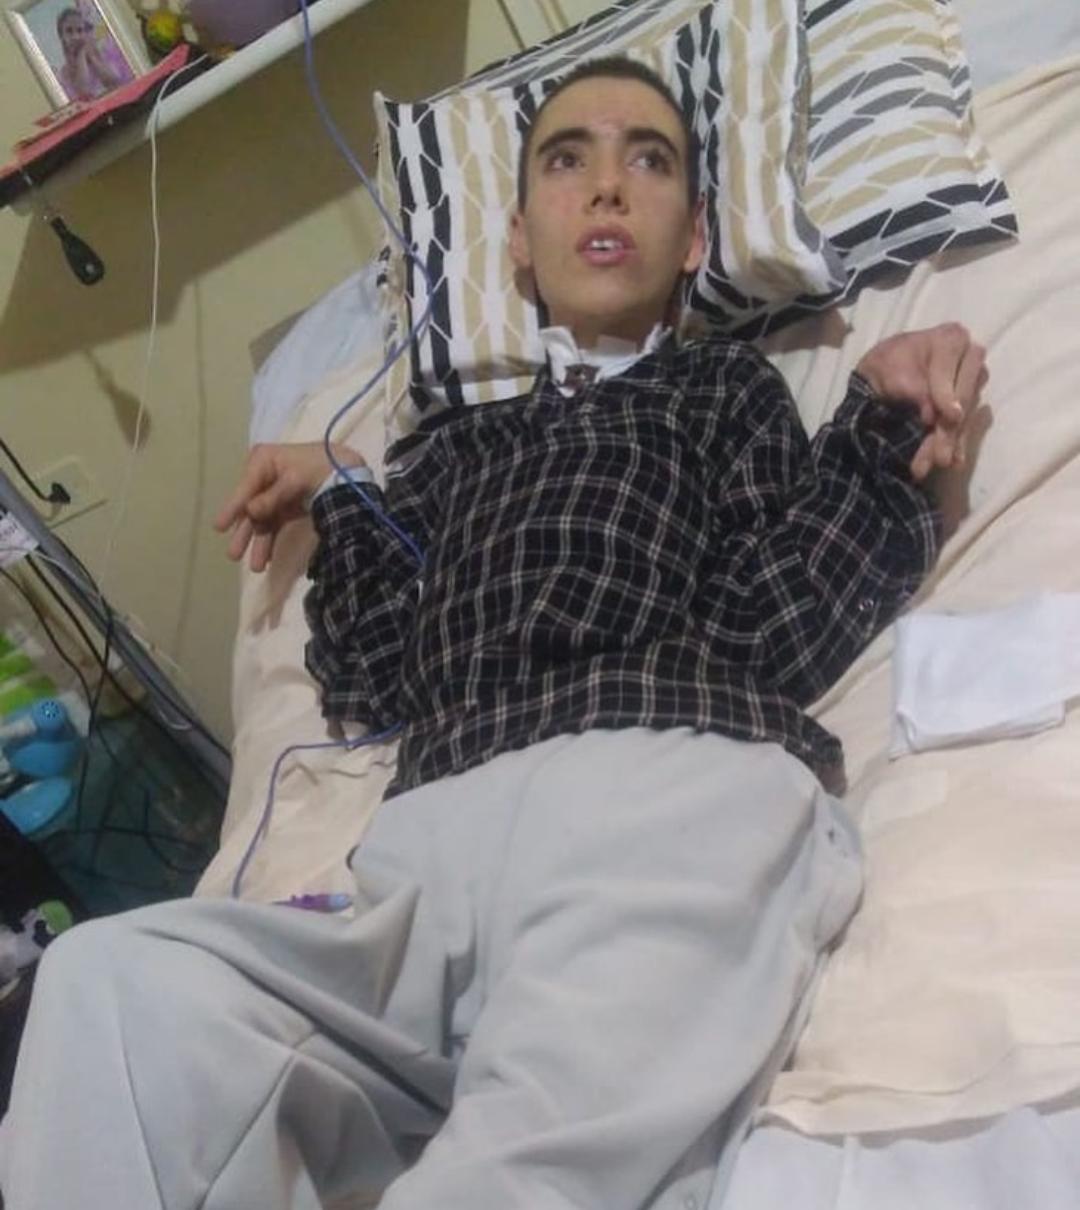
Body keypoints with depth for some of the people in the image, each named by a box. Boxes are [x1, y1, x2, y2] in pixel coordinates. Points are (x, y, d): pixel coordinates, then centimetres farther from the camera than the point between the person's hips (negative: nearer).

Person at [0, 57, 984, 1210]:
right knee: (115, 983, -26)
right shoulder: (451, 445, 34)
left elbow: (769, 636, 8)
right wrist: (343, 493, 20)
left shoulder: (728, 384, 26)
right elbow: (370, 680, 20)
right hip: (432, 855, 4)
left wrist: (882, 419, 2)